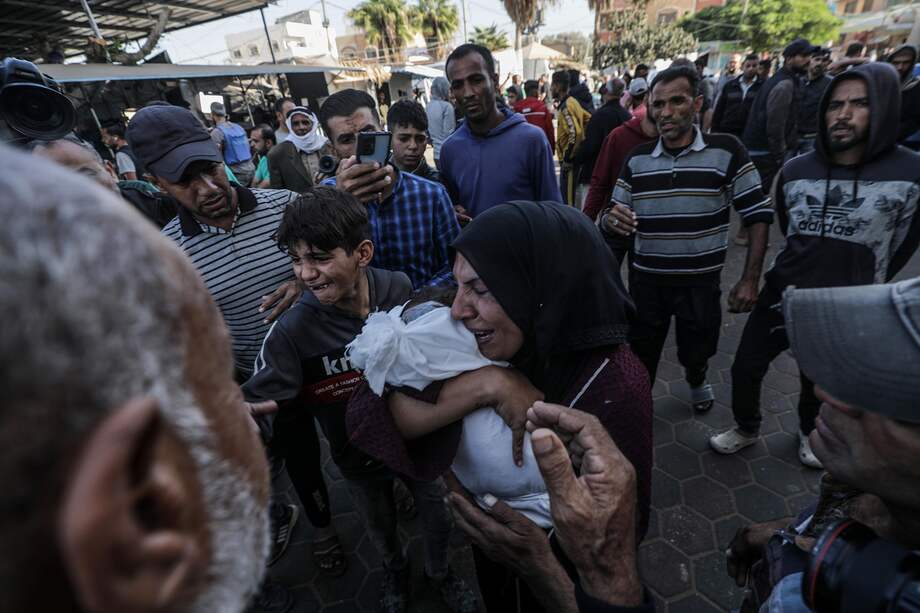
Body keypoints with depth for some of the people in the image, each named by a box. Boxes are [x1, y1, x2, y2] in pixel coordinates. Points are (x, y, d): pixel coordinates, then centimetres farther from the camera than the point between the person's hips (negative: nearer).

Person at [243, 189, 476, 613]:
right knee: (381, 529, 28)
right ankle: (395, 570, 65)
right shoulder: (291, 331, -28)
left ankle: (440, 572, 60)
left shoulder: (401, 288, -22)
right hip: (359, 456, -1)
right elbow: (255, 403, -21)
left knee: (438, 520, 24)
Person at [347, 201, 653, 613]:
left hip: (567, 574, -3)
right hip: (491, 545, 3)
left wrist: (543, 566, -42)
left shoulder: (613, 386, -34)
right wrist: (486, 385, -40)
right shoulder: (481, 341, -23)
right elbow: (369, 418, -31)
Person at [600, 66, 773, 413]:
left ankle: (696, 381, 53)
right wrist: (610, 219, -22)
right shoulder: (636, 158, 0)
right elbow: (611, 215, 3)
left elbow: (758, 216, -5)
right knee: (639, 362, 11)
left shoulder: (726, 151, -7)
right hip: (645, 281, 1)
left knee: (696, 354, 19)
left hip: (701, 282, -1)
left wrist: (750, 280, -10)